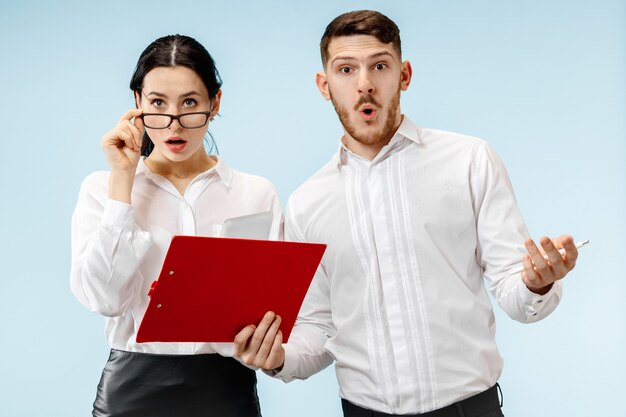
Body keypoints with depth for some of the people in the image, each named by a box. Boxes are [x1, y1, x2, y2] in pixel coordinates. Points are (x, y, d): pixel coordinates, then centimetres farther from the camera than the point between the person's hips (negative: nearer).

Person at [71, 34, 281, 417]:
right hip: (134, 386, 0)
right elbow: (103, 298, -14)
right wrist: (123, 178, -11)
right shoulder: (102, 188, 0)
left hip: (225, 385, 1)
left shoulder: (258, 194, 1)